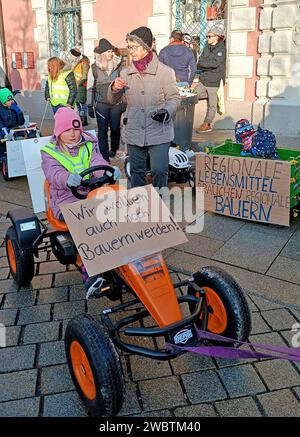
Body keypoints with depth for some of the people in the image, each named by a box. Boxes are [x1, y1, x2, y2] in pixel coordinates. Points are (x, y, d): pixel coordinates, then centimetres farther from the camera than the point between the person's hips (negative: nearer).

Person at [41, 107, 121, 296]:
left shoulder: (88, 147, 14)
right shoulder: (50, 153, 5)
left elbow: (97, 163, -6)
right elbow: (54, 173, -15)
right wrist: (68, 179, -41)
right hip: (66, 202, -3)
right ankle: (89, 275, -31)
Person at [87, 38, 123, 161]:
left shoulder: (118, 65, 1)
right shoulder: (94, 68, 0)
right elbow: (90, 88, 4)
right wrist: (90, 106, 2)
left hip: (116, 103, 1)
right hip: (101, 104, -1)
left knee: (115, 128, 8)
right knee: (102, 131, 2)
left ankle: (114, 149, 33)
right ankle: (104, 157, 10)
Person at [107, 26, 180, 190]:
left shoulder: (164, 71, -3)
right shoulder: (126, 73, 8)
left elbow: (174, 98, 0)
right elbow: (112, 100, 12)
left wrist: (166, 111, -21)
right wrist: (114, 88, -10)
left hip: (158, 132, -3)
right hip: (133, 132, 4)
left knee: (159, 171, -4)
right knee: (137, 171, 14)